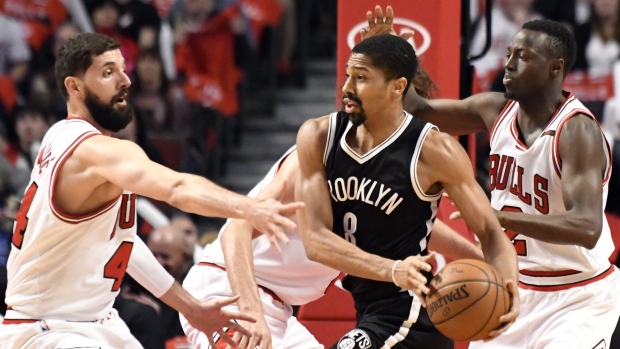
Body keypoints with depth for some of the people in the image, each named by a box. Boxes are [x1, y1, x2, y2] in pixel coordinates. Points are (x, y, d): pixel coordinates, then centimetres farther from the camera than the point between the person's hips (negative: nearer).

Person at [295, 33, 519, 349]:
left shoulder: (433, 152, -15)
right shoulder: (319, 138, -3)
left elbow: (490, 232, -8)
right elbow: (315, 239, -12)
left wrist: (507, 290, -30)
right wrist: (393, 270, -28)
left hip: (408, 318, -7)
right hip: (368, 309, 7)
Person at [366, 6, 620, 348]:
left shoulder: (577, 131, -23)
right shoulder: (495, 110, -2)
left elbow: (587, 228, -36)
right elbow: (420, 111, 14)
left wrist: (500, 217, -45)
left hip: (577, 297, -7)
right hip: (515, 289, 7)